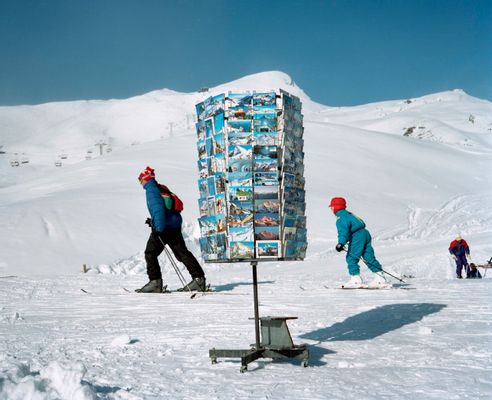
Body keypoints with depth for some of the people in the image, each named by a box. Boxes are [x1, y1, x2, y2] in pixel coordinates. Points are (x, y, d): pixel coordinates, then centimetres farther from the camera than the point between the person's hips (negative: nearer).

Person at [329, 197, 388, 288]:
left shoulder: (341, 217, -7)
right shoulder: (348, 214, 24)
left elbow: (343, 231, -22)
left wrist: (341, 243, -30)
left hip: (357, 237, -10)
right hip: (365, 233, 10)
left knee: (351, 258, -3)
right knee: (369, 257, 10)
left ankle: (356, 280, -7)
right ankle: (380, 278, 10)